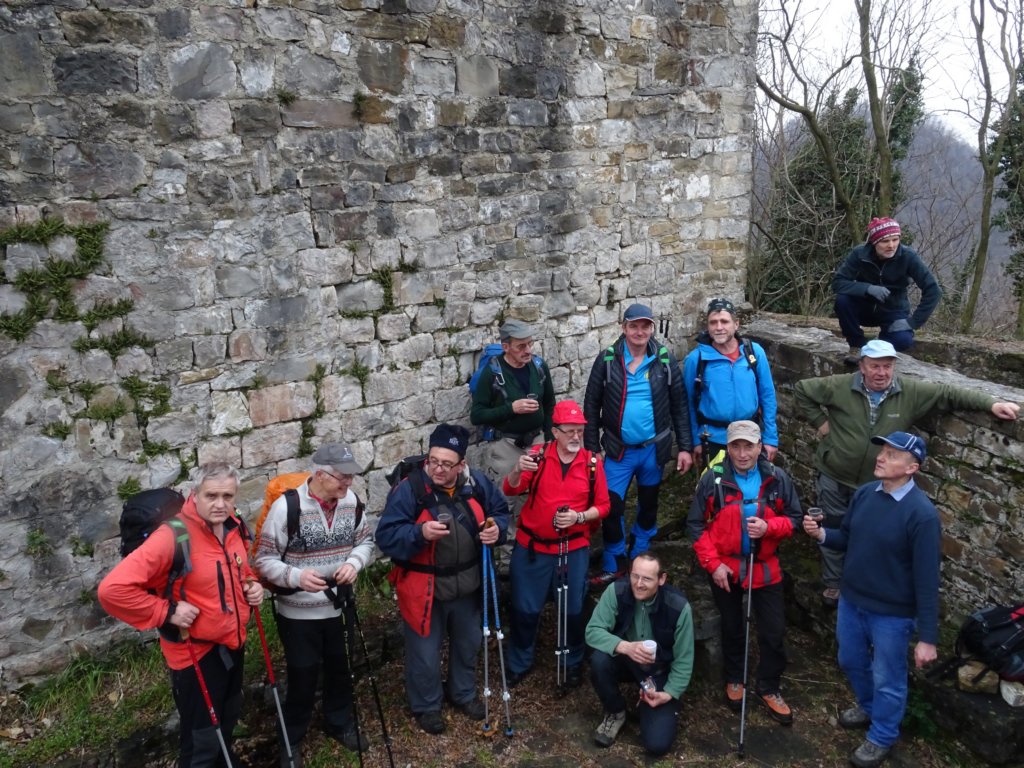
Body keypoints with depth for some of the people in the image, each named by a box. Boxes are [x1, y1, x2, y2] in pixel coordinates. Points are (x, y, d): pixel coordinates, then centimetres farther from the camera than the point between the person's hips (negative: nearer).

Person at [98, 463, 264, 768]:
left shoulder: (234, 527, -4)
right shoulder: (174, 536, -28)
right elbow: (113, 588, -33)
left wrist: (252, 584, -3)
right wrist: (167, 612, -27)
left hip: (233, 643, 7)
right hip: (197, 653, -7)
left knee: (229, 718, 30)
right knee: (201, 741, 10)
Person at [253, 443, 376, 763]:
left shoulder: (351, 501, -7)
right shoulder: (286, 506, -22)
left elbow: (365, 540, 6)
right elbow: (264, 559, -15)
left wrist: (354, 562, -14)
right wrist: (296, 576, -31)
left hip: (339, 607, 4)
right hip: (298, 614, -4)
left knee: (341, 669, 21)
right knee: (303, 677, 11)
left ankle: (340, 723, 47)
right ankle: (291, 738, 36)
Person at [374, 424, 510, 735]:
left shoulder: (476, 482, -9)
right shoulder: (409, 489, -22)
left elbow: (500, 511, 6)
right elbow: (386, 537, -23)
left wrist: (497, 528, -16)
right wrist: (420, 533, -40)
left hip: (467, 584, 4)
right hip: (424, 588, -4)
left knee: (468, 643, 25)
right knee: (425, 653, 13)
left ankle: (464, 693, 52)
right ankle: (426, 706, 41)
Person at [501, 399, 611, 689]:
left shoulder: (592, 462, -5)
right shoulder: (538, 456, -9)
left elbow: (603, 505, 0)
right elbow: (510, 490, -17)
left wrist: (579, 517, -19)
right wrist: (517, 471, -38)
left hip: (574, 549, 1)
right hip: (532, 547, -1)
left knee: (573, 609, 11)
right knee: (525, 608, 8)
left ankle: (574, 663, 34)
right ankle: (519, 663, 28)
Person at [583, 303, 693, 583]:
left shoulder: (665, 360, -4)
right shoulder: (607, 360, -7)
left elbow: (679, 406, 1)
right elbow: (592, 406, -2)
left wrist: (685, 447, -2)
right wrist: (592, 448, -4)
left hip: (654, 449, 1)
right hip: (618, 450, -1)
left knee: (649, 505, 16)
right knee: (611, 507, -4)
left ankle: (640, 557, 37)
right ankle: (614, 564, 17)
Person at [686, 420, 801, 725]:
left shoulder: (777, 479, -7)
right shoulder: (713, 479, -12)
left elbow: (794, 519, 0)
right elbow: (696, 524, -7)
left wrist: (769, 527, -21)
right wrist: (713, 564, -13)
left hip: (765, 568, 1)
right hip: (724, 568, -1)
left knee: (774, 632, 6)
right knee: (732, 629, 18)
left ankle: (769, 689, 28)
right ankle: (734, 680, 41)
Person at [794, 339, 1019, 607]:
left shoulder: (911, 392, -10)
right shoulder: (839, 386, -14)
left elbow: (949, 393, -8)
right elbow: (802, 389, -6)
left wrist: (991, 404, -18)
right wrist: (820, 422, -8)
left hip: (875, 485, 1)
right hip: (834, 479, -1)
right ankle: (833, 585, 34)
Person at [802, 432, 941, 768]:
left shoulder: (922, 514, -25)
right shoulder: (864, 493, -6)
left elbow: (927, 580, -21)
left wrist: (928, 637, -18)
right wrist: (821, 534, -14)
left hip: (891, 614, -6)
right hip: (851, 600, 6)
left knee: (887, 679, 16)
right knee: (851, 661, 26)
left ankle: (882, 737, 40)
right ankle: (868, 707, 55)